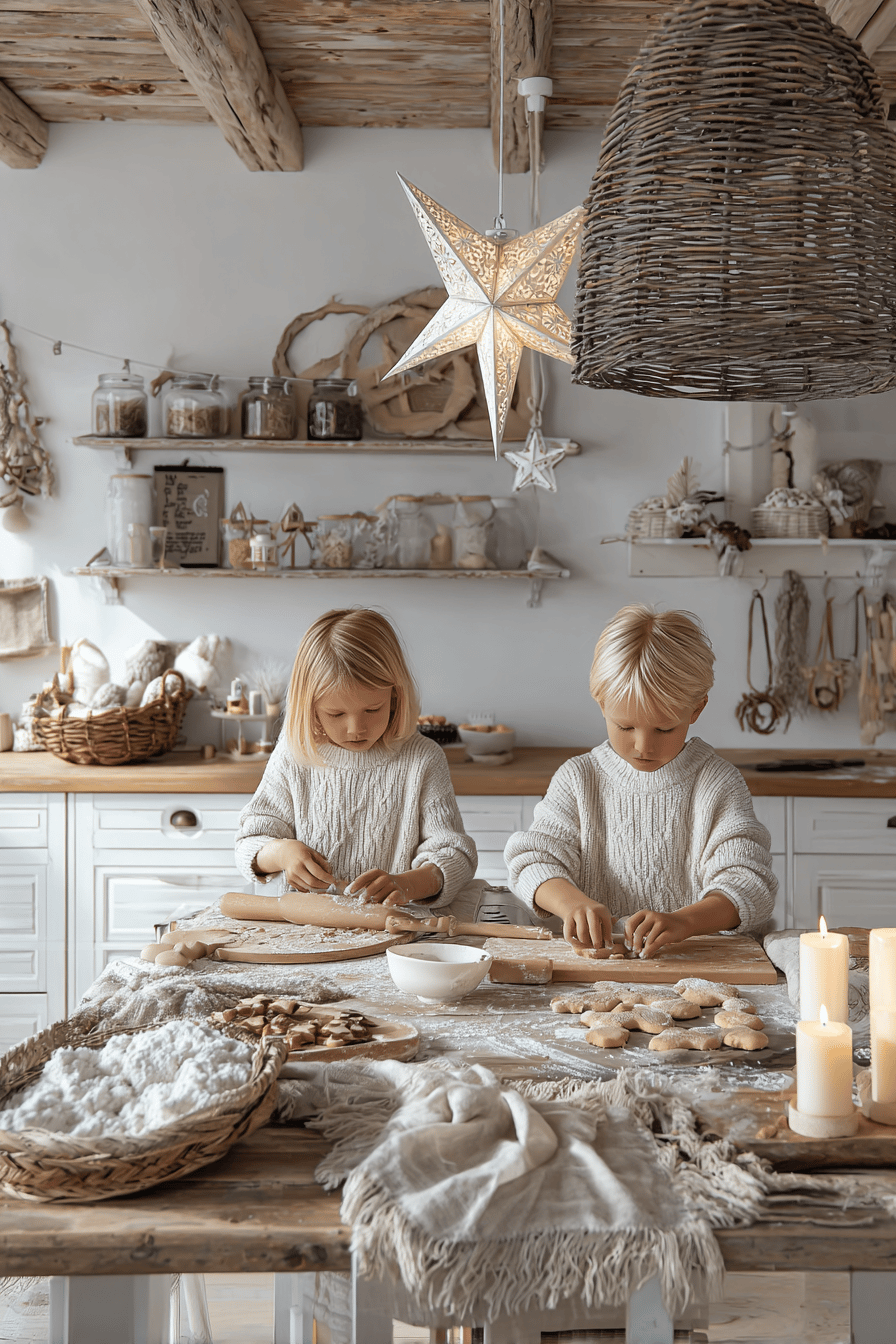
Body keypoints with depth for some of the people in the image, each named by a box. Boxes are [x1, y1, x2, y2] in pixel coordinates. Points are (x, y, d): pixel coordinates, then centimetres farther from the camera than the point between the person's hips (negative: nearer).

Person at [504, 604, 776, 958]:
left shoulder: (717, 784, 0)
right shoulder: (578, 779, 5)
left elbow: (749, 883, -9)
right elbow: (536, 859, -2)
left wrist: (682, 922, -29)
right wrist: (572, 901, -25)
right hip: (594, 951, 1)